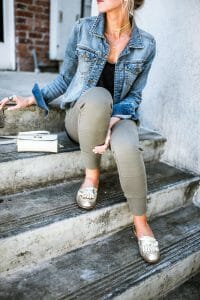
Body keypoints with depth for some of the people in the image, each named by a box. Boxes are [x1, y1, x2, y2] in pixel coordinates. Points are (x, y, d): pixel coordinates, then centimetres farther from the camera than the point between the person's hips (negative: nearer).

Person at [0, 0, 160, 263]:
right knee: (98, 96, -37)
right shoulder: (83, 28, -3)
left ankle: (141, 224, -12)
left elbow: (134, 96, 0)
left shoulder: (146, 44, -3)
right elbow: (65, 78, 7)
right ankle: (92, 175, -16)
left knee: (128, 148, -36)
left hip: (119, 115, 0)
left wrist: (114, 120, -19)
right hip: (81, 115, 0)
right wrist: (33, 99, -3)